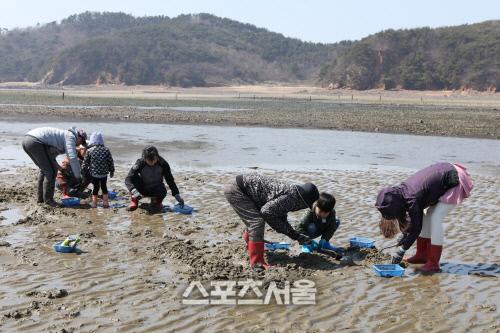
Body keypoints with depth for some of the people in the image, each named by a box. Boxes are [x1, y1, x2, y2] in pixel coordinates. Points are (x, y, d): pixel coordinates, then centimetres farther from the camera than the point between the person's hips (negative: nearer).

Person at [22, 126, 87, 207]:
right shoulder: (71, 137, 1)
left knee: (44, 170, 22)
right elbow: (73, 158, -11)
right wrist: (78, 176, -4)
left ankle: (40, 198, 27)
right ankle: (48, 200, 5)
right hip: (36, 142, -10)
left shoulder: (62, 135, 28)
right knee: (50, 171, 0)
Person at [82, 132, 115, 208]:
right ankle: (105, 202, 16)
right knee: (104, 187, 15)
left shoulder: (89, 151, -6)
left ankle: (94, 203, 10)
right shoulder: (106, 150, -2)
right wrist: (112, 171, 13)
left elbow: (85, 163, -2)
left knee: (95, 187, 9)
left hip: (94, 173, -1)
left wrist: (84, 170, 11)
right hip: (104, 173, 1)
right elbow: (110, 162, 2)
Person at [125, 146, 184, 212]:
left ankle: (156, 200, 2)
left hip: (155, 189, 0)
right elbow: (128, 179, -30)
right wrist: (134, 191, -47)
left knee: (163, 192, -34)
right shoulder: (140, 163, -23)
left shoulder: (163, 163, -19)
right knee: (133, 177, -29)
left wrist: (177, 195, -15)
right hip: (142, 189, 0)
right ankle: (135, 199, -5)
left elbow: (170, 180, -10)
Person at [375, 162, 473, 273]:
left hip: (454, 181, -9)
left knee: (436, 219, -12)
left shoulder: (412, 200, -29)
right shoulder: (401, 191, -4)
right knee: (427, 216, 11)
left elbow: (416, 228, -20)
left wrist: (401, 251, -15)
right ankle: (422, 255, 20)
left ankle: (433, 264, -8)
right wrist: (405, 235, 6)